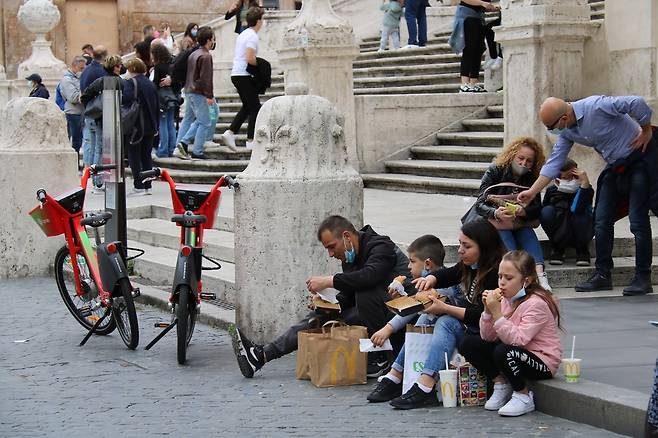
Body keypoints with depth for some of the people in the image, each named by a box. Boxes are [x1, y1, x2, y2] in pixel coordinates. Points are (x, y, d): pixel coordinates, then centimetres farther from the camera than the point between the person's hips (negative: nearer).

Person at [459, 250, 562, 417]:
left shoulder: (536, 304, -20)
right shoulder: (506, 299, 4)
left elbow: (517, 340, -30)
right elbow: (487, 337, 2)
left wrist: (497, 313, -32)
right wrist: (488, 311, -13)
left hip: (543, 363, -8)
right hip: (514, 353, 8)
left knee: (503, 352, -37)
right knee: (468, 343, -3)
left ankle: (523, 396, -12)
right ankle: (501, 384, 5)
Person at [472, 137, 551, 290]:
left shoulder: (531, 178, 1)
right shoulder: (495, 171, -8)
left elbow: (537, 209, -10)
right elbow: (479, 205, -16)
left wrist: (523, 211, -35)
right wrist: (496, 213, -38)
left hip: (519, 224, 3)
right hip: (493, 223, -3)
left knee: (528, 232, -29)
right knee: (504, 233, -34)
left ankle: (540, 275, -49)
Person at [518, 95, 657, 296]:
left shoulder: (596, 106, -27)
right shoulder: (566, 131, -1)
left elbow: (637, 103, -27)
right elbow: (554, 163, 5)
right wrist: (532, 192, 2)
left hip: (640, 157, -8)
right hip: (615, 167, 8)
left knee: (638, 221, -8)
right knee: (601, 220, 5)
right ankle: (602, 275, 13)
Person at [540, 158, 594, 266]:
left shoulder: (586, 190, -14)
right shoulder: (552, 191, -4)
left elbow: (577, 209, -34)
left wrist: (585, 183, -38)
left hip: (580, 235, -2)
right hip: (560, 235, 2)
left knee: (581, 216, -33)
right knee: (547, 211, -23)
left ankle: (582, 251, -6)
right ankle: (557, 250, -5)